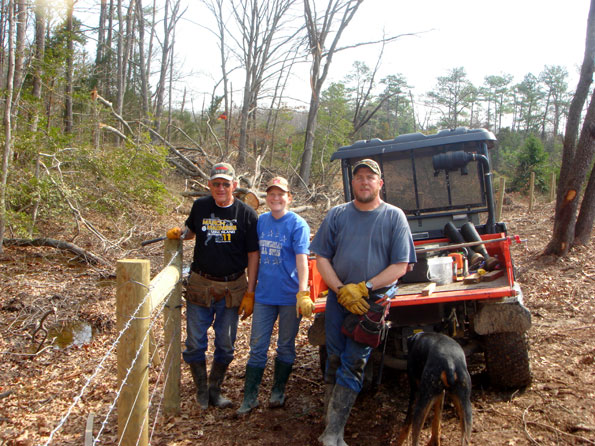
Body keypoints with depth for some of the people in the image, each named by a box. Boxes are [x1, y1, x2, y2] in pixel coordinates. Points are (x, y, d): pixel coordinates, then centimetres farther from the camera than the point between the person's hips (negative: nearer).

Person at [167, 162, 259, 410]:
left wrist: (250, 292, -6)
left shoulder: (246, 214, -5)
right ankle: (202, 391, 24)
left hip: (232, 287, -1)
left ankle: (215, 390, 29)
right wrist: (178, 234, -4)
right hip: (200, 284, 1)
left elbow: (253, 255, -3)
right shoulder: (200, 206, 1)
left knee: (225, 344, 10)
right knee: (195, 343, 5)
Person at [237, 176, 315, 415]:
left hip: (289, 296, -4)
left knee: (285, 346, 11)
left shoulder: (297, 224, -9)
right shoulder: (261, 221, 6)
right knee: (257, 346, 7)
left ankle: (278, 391, 28)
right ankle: (249, 397, 16)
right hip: (264, 295, 4)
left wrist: (303, 293, -26)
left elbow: (301, 260, -16)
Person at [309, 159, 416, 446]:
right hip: (337, 299, 3)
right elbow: (322, 258, 5)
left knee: (353, 363, -7)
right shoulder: (337, 214, 6)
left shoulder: (394, 217, 0)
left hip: (373, 301, -3)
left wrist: (364, 288, -14)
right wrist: (341, 290, -10)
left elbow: (400, 266, -4)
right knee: (334, 361, 7)